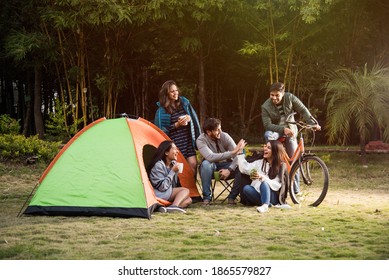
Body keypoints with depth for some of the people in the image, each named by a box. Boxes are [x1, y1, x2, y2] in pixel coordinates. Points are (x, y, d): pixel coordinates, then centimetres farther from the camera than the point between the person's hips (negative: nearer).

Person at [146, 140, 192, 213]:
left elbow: (174, 185, 13)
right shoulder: (158, 165, -16)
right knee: (185, 190, -11)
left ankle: (166, 208, -28)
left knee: (188, 200, -6)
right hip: (157, 195, -9)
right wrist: (173, 171, -18)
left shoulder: (173, 164, 9)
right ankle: (174, 206, -36)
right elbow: (162, 187, -22)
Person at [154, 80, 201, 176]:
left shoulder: (184, 102, 6)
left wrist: (189, 118, -7)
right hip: (174, 143, -4)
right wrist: (177, 125, -16)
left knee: (193, 164, -5)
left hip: (188, 141, 4)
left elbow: (194, 118, 16)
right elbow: (161, 129, -9)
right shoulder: (161, 110, -6)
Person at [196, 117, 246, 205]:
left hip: (226, 165, 2)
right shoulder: (201, 140, -18)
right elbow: (210, 157, -35)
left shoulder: (224, 136, -11)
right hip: (211, 168, -2)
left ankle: (232, 197, -10)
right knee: (206, 163, -36)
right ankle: (206, 197, -25)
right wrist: (232, 152, -39)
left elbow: (238, 155, -16)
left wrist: (229, 169, -32)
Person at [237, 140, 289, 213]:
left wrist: (262, 177, -24)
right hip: (258, 195, 4)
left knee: (264, 183, -35)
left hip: (272, 197, -4)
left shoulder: (281, 166, 1)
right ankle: (267, 203, -33)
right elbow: (244, 168, 3)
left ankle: (265, 205, -59)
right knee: (246, 188, -26)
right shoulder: (259, 163, 15)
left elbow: (277, 185, -10)